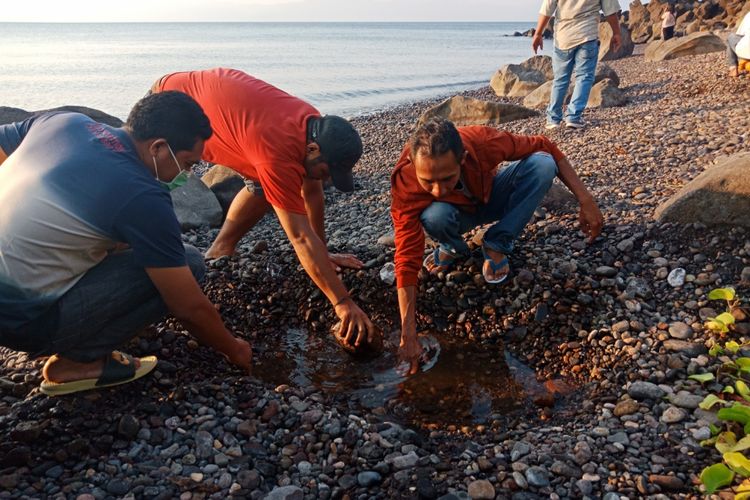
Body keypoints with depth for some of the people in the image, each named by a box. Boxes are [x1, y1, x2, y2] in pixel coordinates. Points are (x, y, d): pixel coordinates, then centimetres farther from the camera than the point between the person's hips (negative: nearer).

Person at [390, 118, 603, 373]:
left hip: (491, 199, 1)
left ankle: (497, 245, -11)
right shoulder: (405, 182, -37)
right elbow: (407, 258, -38)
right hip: (458, 212, -1)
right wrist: (409, 335, -43)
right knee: (434, 217, -38)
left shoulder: (483, 142, -36)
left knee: (542, 163, -27)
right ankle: (453, 247, -2)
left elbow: (546, 149, -20)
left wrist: (585, 200, -25)